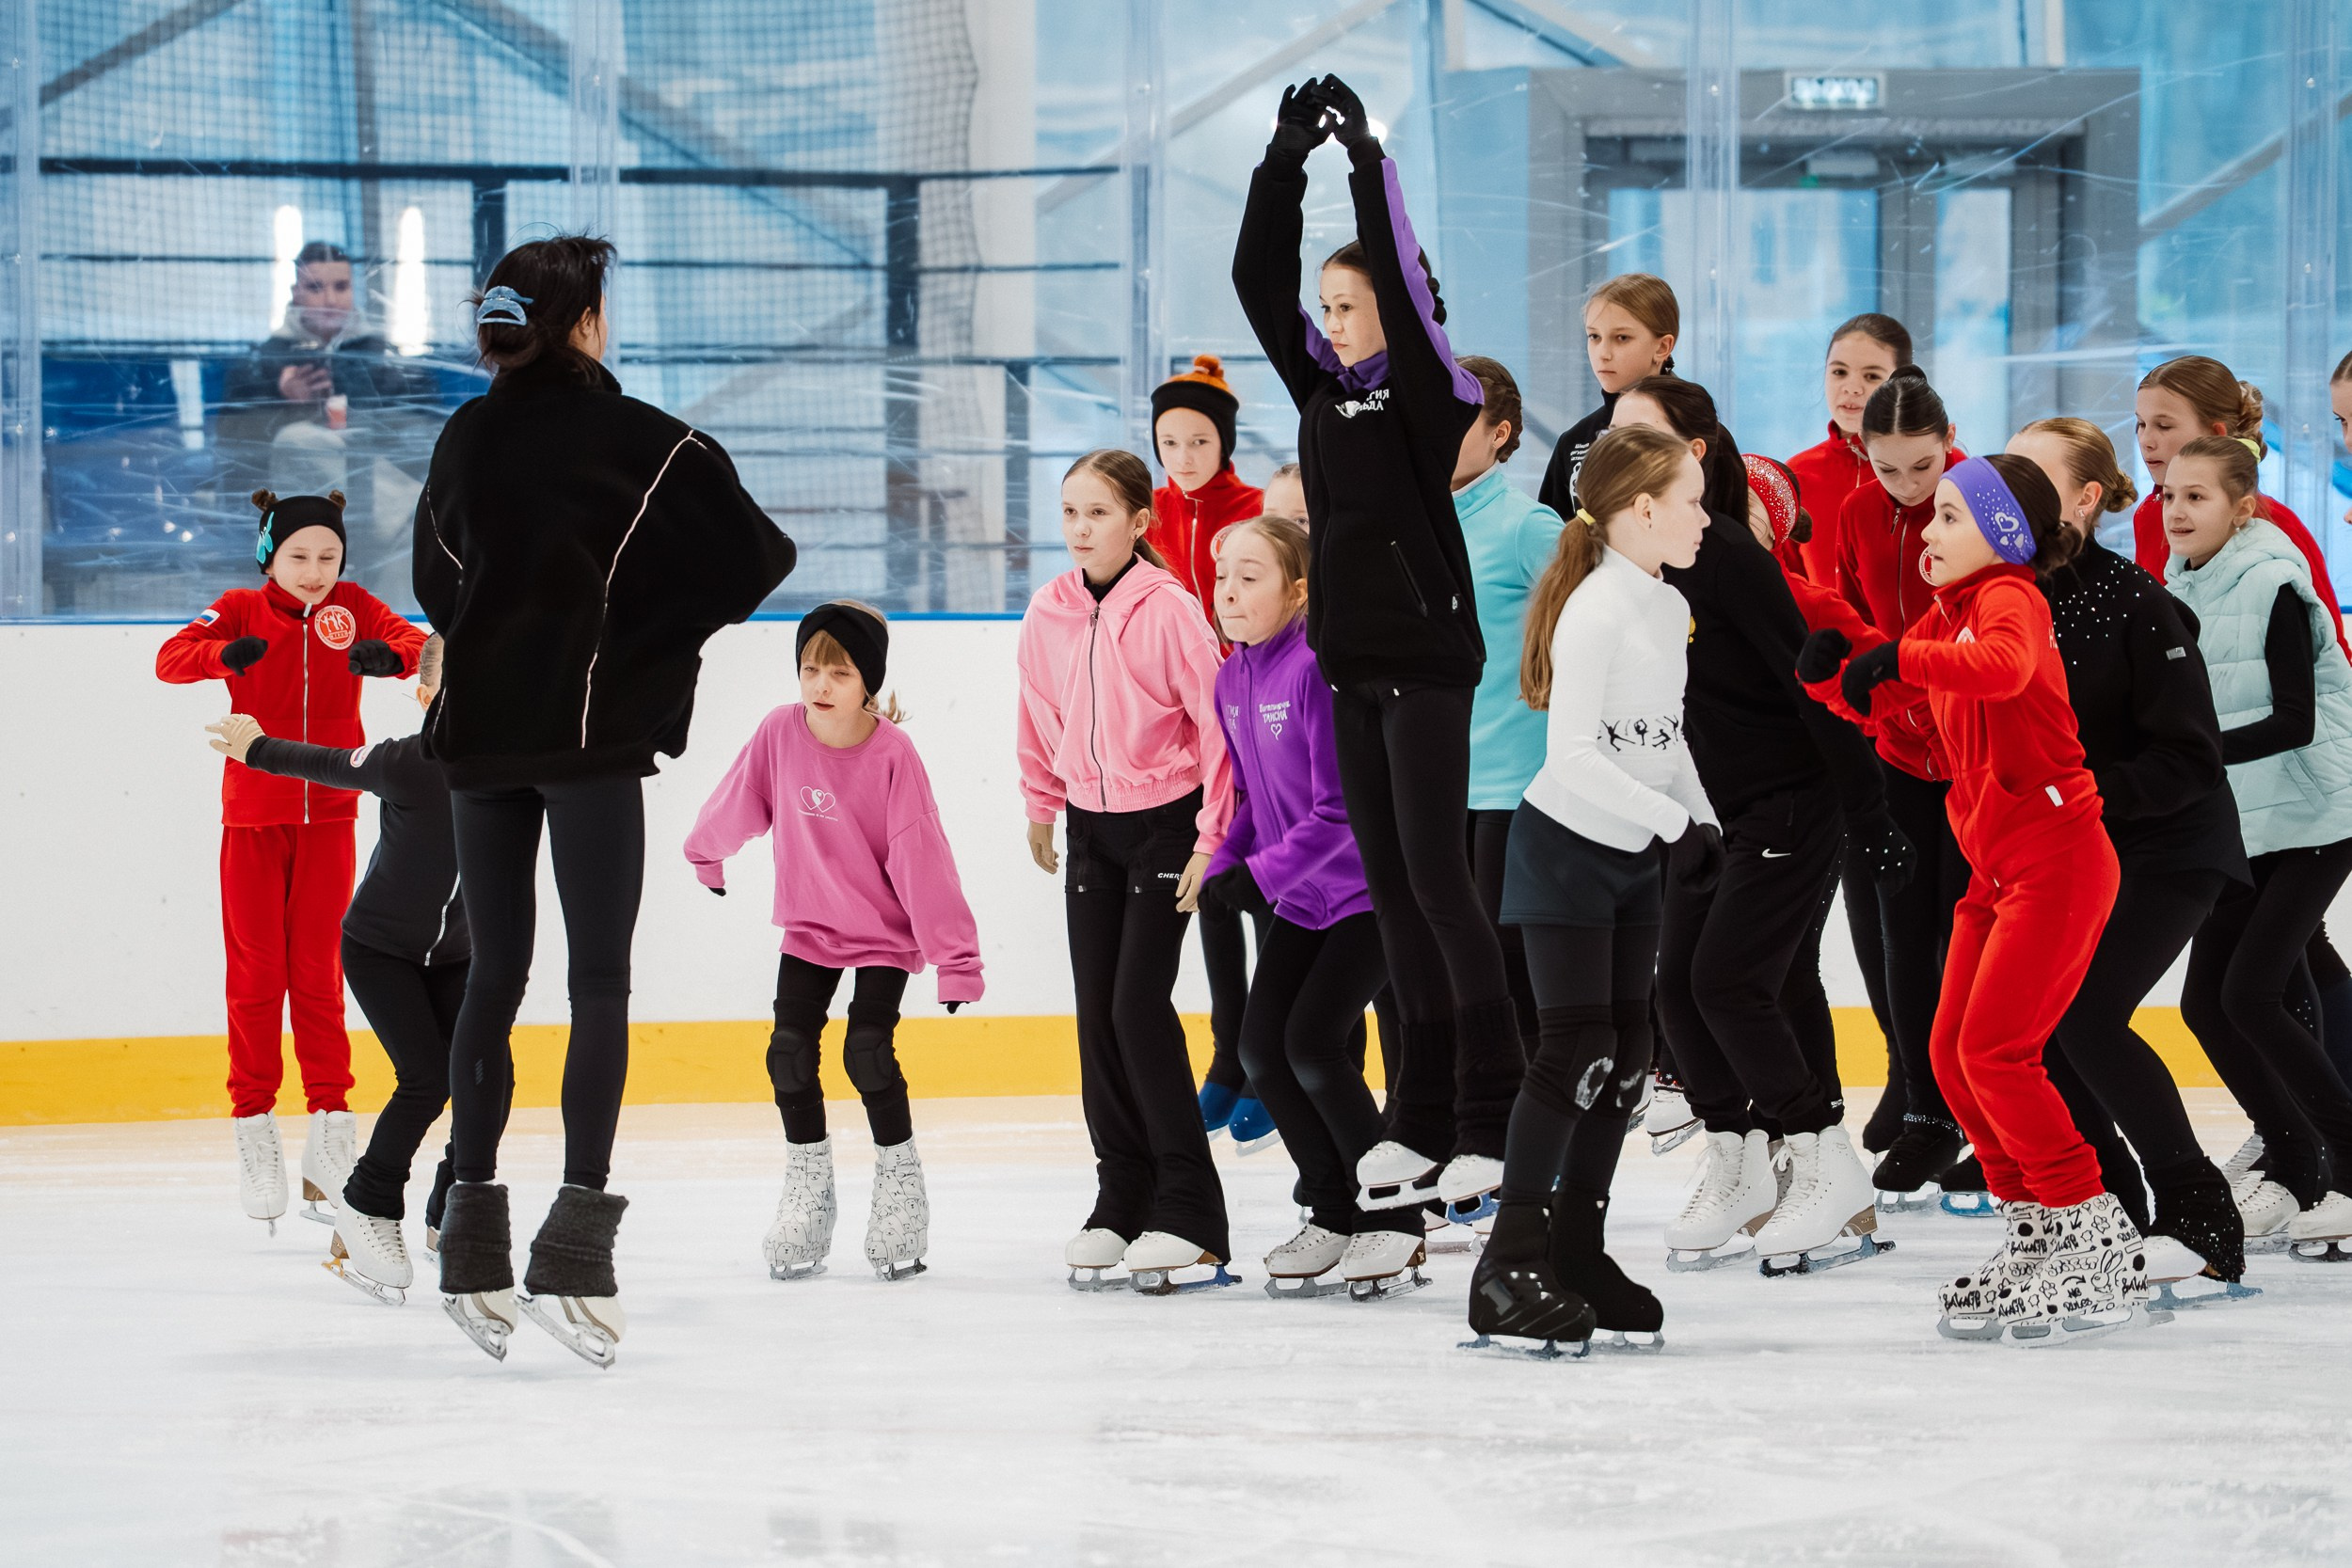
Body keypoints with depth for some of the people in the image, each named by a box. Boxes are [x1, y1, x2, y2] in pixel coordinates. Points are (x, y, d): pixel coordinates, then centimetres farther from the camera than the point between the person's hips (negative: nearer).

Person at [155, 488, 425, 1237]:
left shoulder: (351, 608, -2)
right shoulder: (241, 611, -6)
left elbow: (420, 646, -15)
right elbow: (170, 659, -20)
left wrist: (390, 657, -39)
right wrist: (225, 653, -42)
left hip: (327, 815, 1)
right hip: (253, 816, -1)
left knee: (317, 971, 2)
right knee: (256, 972, 0)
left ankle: (330, 1126, 7)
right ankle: (254, 1126, 8)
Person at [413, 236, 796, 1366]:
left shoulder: (465, 441, 7)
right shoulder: (634, 438, -7)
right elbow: (747, 558, -7)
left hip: (480, 730, 5)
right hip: (590, 727, -5)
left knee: (494, 976, 11)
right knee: (601, 982, -2)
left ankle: (473, 1243, 11)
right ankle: (577, 1232, -12)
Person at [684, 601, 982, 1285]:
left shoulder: (893, 755, -23)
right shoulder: (781, 732, -15)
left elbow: (922, 860, -22)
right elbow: (739, 802, 6)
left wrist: (954, 957, -22)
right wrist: (706, 852, 23)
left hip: (885, 931, -4)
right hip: (809, 926, 4)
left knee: (867, 1050, -16)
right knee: (790, 1051, -5)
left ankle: (900, 1183, 1)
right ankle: (806, 1186, 10)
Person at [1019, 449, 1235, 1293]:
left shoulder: (1169, 611, -17)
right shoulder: (1047, 613, 0)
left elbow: (1217, 723, -15)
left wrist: (1211, 838, -15)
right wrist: (1041, 808, 22)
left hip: (1165, 820, -6)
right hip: (1091, 823, 6)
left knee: (1140, 1004, -12)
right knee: (1097, 1011, 4)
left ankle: (1189, 1214, -8)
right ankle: (1120, 1201, 12)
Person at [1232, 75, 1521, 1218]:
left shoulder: (1428, 392, -7)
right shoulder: (1326, 388, 11)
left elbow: (1403, 278, -18)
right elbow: (1257, 282, 8)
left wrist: (1366, 156, -16)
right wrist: (1286, 162, 2)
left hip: (1426, 661, -7)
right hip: (1352, 663, 7)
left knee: (1436, 878, -10)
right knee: (1390, 886, 7)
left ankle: (1491, 1119, -7)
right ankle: (1422, 1113, 10)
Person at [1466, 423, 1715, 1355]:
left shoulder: (1670, 610, 9)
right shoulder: (1595, 611, -19)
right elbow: (1572, 753, -25)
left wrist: (1704, 822, 6)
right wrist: (1672, 823, -24)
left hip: (1633, 859, 9)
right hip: (1565, 848, -9)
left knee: (1626, 1052, 7)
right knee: (1576, 1048, -13)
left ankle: (1577, 1250, 15)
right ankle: (1511, 1261, -11)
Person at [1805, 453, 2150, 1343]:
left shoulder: (2009, 599, -12)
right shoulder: (1950, 612, 16)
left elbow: (2004, 665, -37)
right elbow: (1876, 707, 14)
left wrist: (1897, 660, -40)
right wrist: (1828, 673, -5)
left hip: (2058, 860, -9)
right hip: (1997, 868, 9)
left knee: (1995, 1049, -13)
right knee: (1953, 1052, 8)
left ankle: (2105, 1258, -9)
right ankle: (2034, 1238, 17)